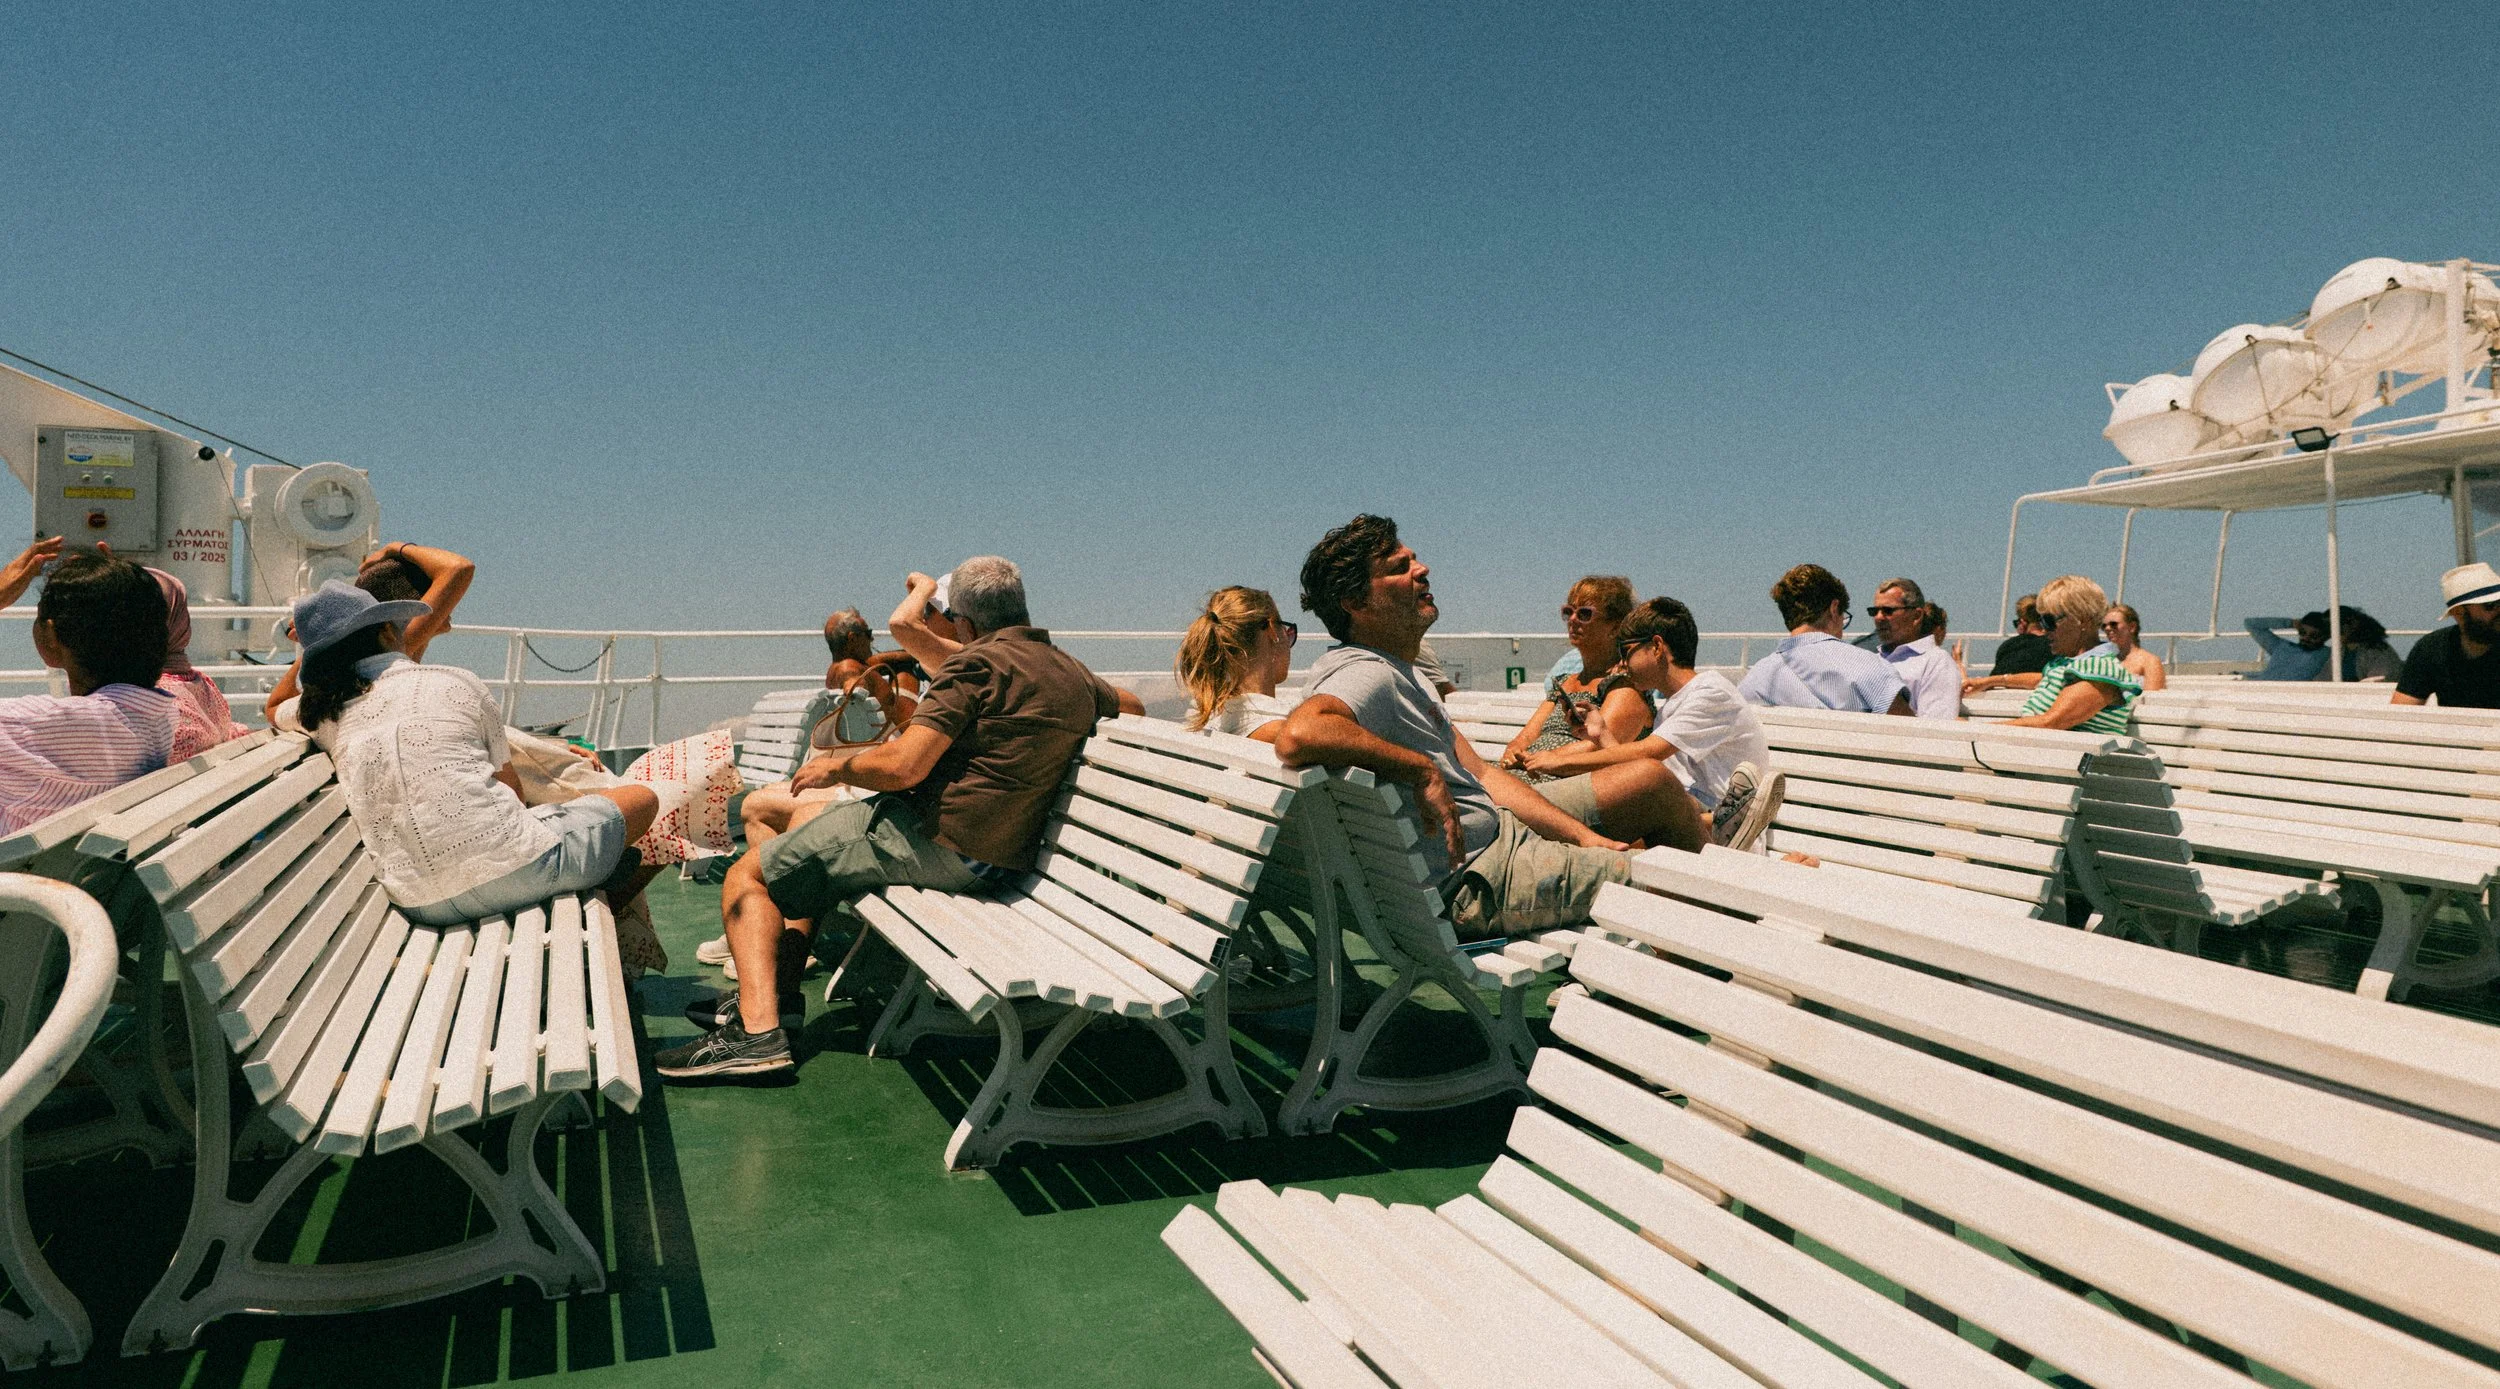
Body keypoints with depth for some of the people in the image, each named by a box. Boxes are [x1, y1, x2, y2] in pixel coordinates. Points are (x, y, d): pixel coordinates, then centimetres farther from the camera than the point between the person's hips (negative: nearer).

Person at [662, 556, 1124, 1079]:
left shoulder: (978, 663, -14)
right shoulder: (1075, 674, 8)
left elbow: (901, 766, -21)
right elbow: (1124, 704, 31)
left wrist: (837, 767, -2)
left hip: (935, 841, -9)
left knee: (747, 878, 2)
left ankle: (759, 1025, -13)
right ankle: (779, 989, 28)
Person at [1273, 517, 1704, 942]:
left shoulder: (1399, 673, 12)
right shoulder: (1366, 676, -22)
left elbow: (1480, 773, 11)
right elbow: (1297, 737, -45)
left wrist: (1583, 836, 4)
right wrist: (1423, 771, -33)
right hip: (1476, 883, -10)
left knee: (1650, 778, 15)